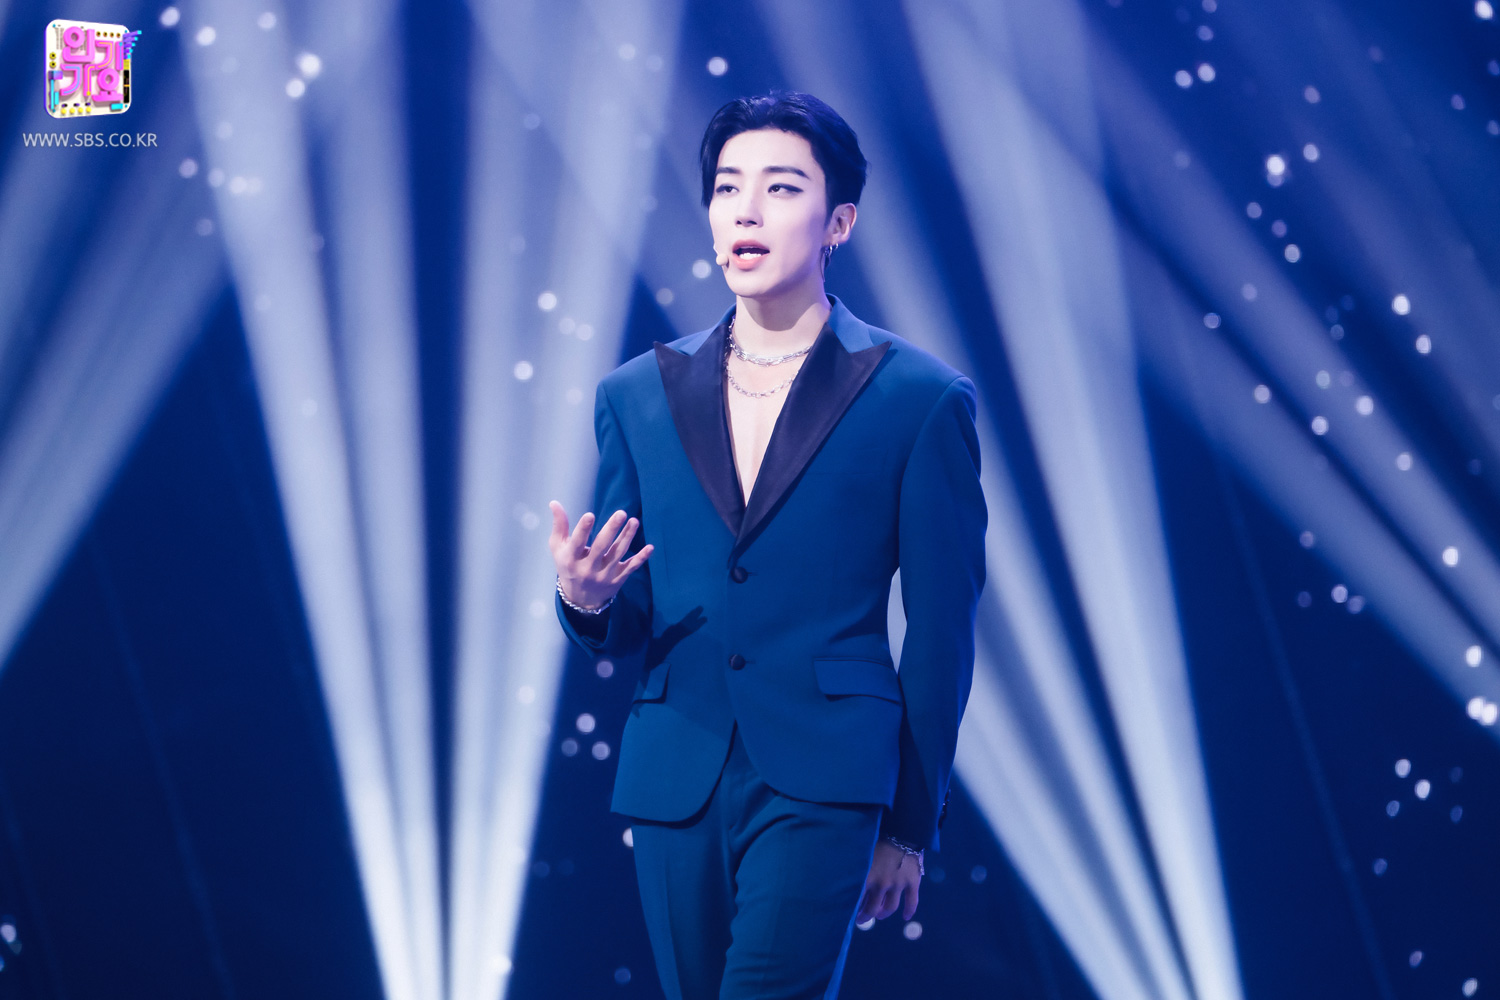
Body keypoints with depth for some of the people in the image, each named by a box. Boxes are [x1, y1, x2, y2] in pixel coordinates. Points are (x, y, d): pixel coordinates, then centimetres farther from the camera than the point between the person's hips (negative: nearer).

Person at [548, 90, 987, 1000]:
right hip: (674, 780, 4)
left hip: (823, 782, -4)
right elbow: (627, 634, 14)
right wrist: (587, 601, -10)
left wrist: (912, 827, 3)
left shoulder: (919, 400, -1)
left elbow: (942, 633, 2)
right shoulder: (638, 396, 10)